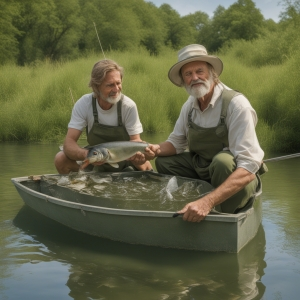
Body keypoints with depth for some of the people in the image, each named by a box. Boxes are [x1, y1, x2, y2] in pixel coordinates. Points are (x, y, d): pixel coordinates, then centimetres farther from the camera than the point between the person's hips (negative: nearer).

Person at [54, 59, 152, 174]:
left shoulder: (129, 106, -20)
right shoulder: (83, 104, -19)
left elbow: (135, 140, -15)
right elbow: (69, 142, -23)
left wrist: (138, 154, -41)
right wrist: (85, 154, -47)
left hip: (125, 160, -1)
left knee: (145, 166, -32)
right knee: (60, 159, -21)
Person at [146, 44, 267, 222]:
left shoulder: (236, 103, -26)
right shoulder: (190, 105, -2)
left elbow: (248, 167, -34)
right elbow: (177, 142, 13)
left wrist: (207, 202, -46)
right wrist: (157, 150, -13)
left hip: (239, 179, -7)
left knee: (222, 160, -35)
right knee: (164, 161, 0)